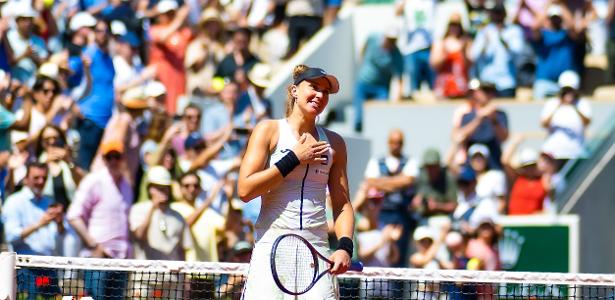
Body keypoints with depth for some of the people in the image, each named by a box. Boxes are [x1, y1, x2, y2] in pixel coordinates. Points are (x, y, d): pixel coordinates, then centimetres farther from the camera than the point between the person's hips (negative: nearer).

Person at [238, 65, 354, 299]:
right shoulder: (269, 130, 4)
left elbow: (342, 205, 15)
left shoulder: (333, 143, 14)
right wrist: (294, 159, -6)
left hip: (317, 251, 3)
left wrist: (345, 246, -2)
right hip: (272, 246, -3)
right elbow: (245, 189, -6)